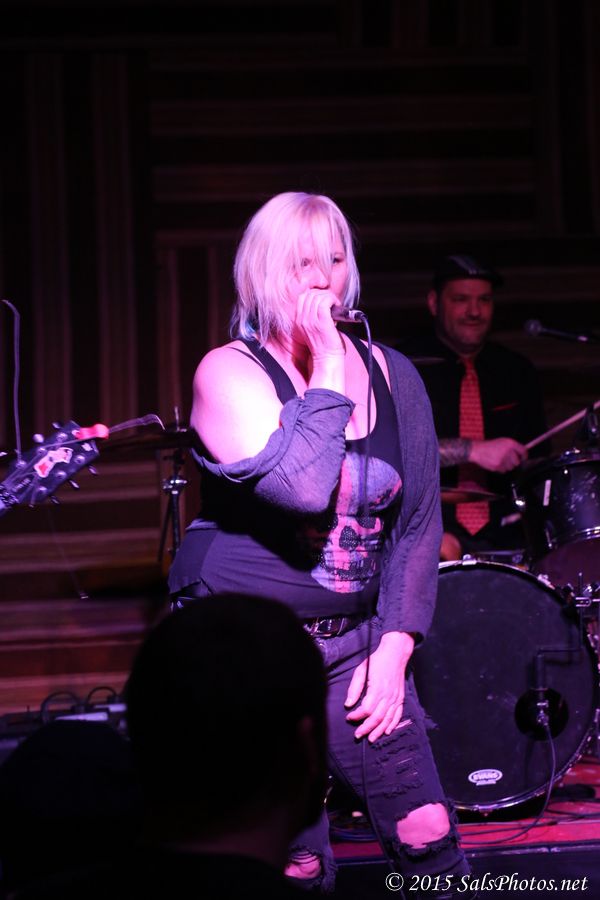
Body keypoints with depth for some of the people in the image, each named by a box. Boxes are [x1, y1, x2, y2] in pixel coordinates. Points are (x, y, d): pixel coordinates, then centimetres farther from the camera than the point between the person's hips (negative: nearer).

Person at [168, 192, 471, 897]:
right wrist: (328, 374, -20)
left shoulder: (393, 377, 7)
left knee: (426, 833, -3)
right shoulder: (229, 374, -10)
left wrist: (394, 646, 0)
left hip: (355, 646, 5)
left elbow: (419, 521, 9)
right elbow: (304, 490, -26)